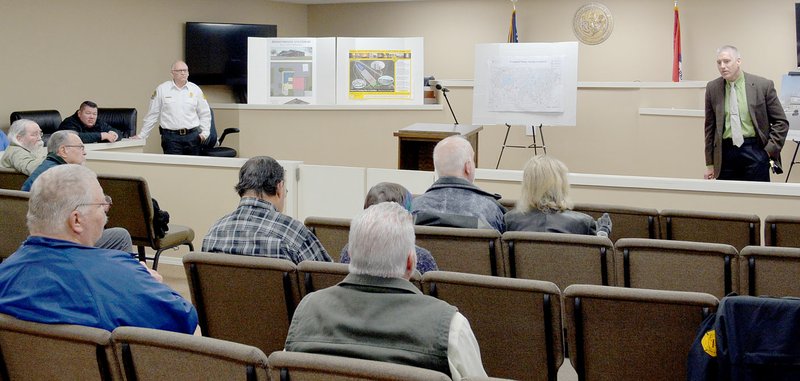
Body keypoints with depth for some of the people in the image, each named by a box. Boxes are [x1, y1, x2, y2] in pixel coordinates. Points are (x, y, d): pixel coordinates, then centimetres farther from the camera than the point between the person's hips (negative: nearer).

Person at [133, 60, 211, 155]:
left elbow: (205, 113, 14)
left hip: (192, 136, 2)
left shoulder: (195, 89, 9)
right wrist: (141, 135, 7)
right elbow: (152, 114, 6)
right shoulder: (162, 89, 3)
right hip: (171, 137, -2)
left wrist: (205, 132, 3)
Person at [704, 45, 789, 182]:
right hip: (725, 153, 2)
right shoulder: (712, 88, 5)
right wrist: (710, 163, 9)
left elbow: (781, 122, 4)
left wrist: (770, 150, -6)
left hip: (755, 151, -2)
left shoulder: (763, 85, -2)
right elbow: (710, 126, 10)